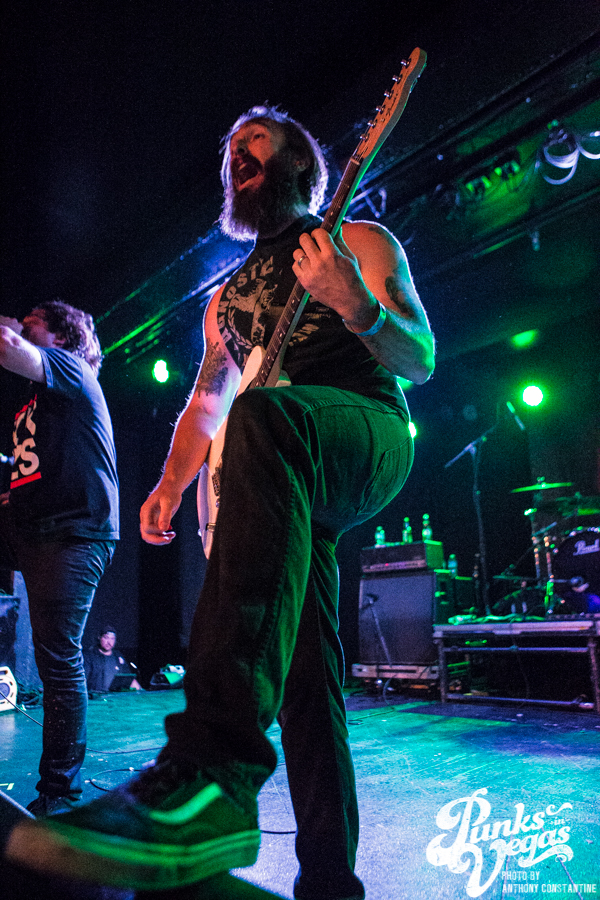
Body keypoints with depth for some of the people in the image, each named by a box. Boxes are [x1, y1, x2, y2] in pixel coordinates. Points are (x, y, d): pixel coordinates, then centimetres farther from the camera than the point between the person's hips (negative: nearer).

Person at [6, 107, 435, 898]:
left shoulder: (358, 241, 14)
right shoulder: (228, 296, 30)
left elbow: (420, 362, 5)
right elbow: (205, 403, 28)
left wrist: (357, 306, -17)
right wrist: (171, 485, 10)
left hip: (368, 431, -5)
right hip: (289, 485, 6)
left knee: (264, 418, -40)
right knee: (303, 676, -6)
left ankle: (214, 771, -48)